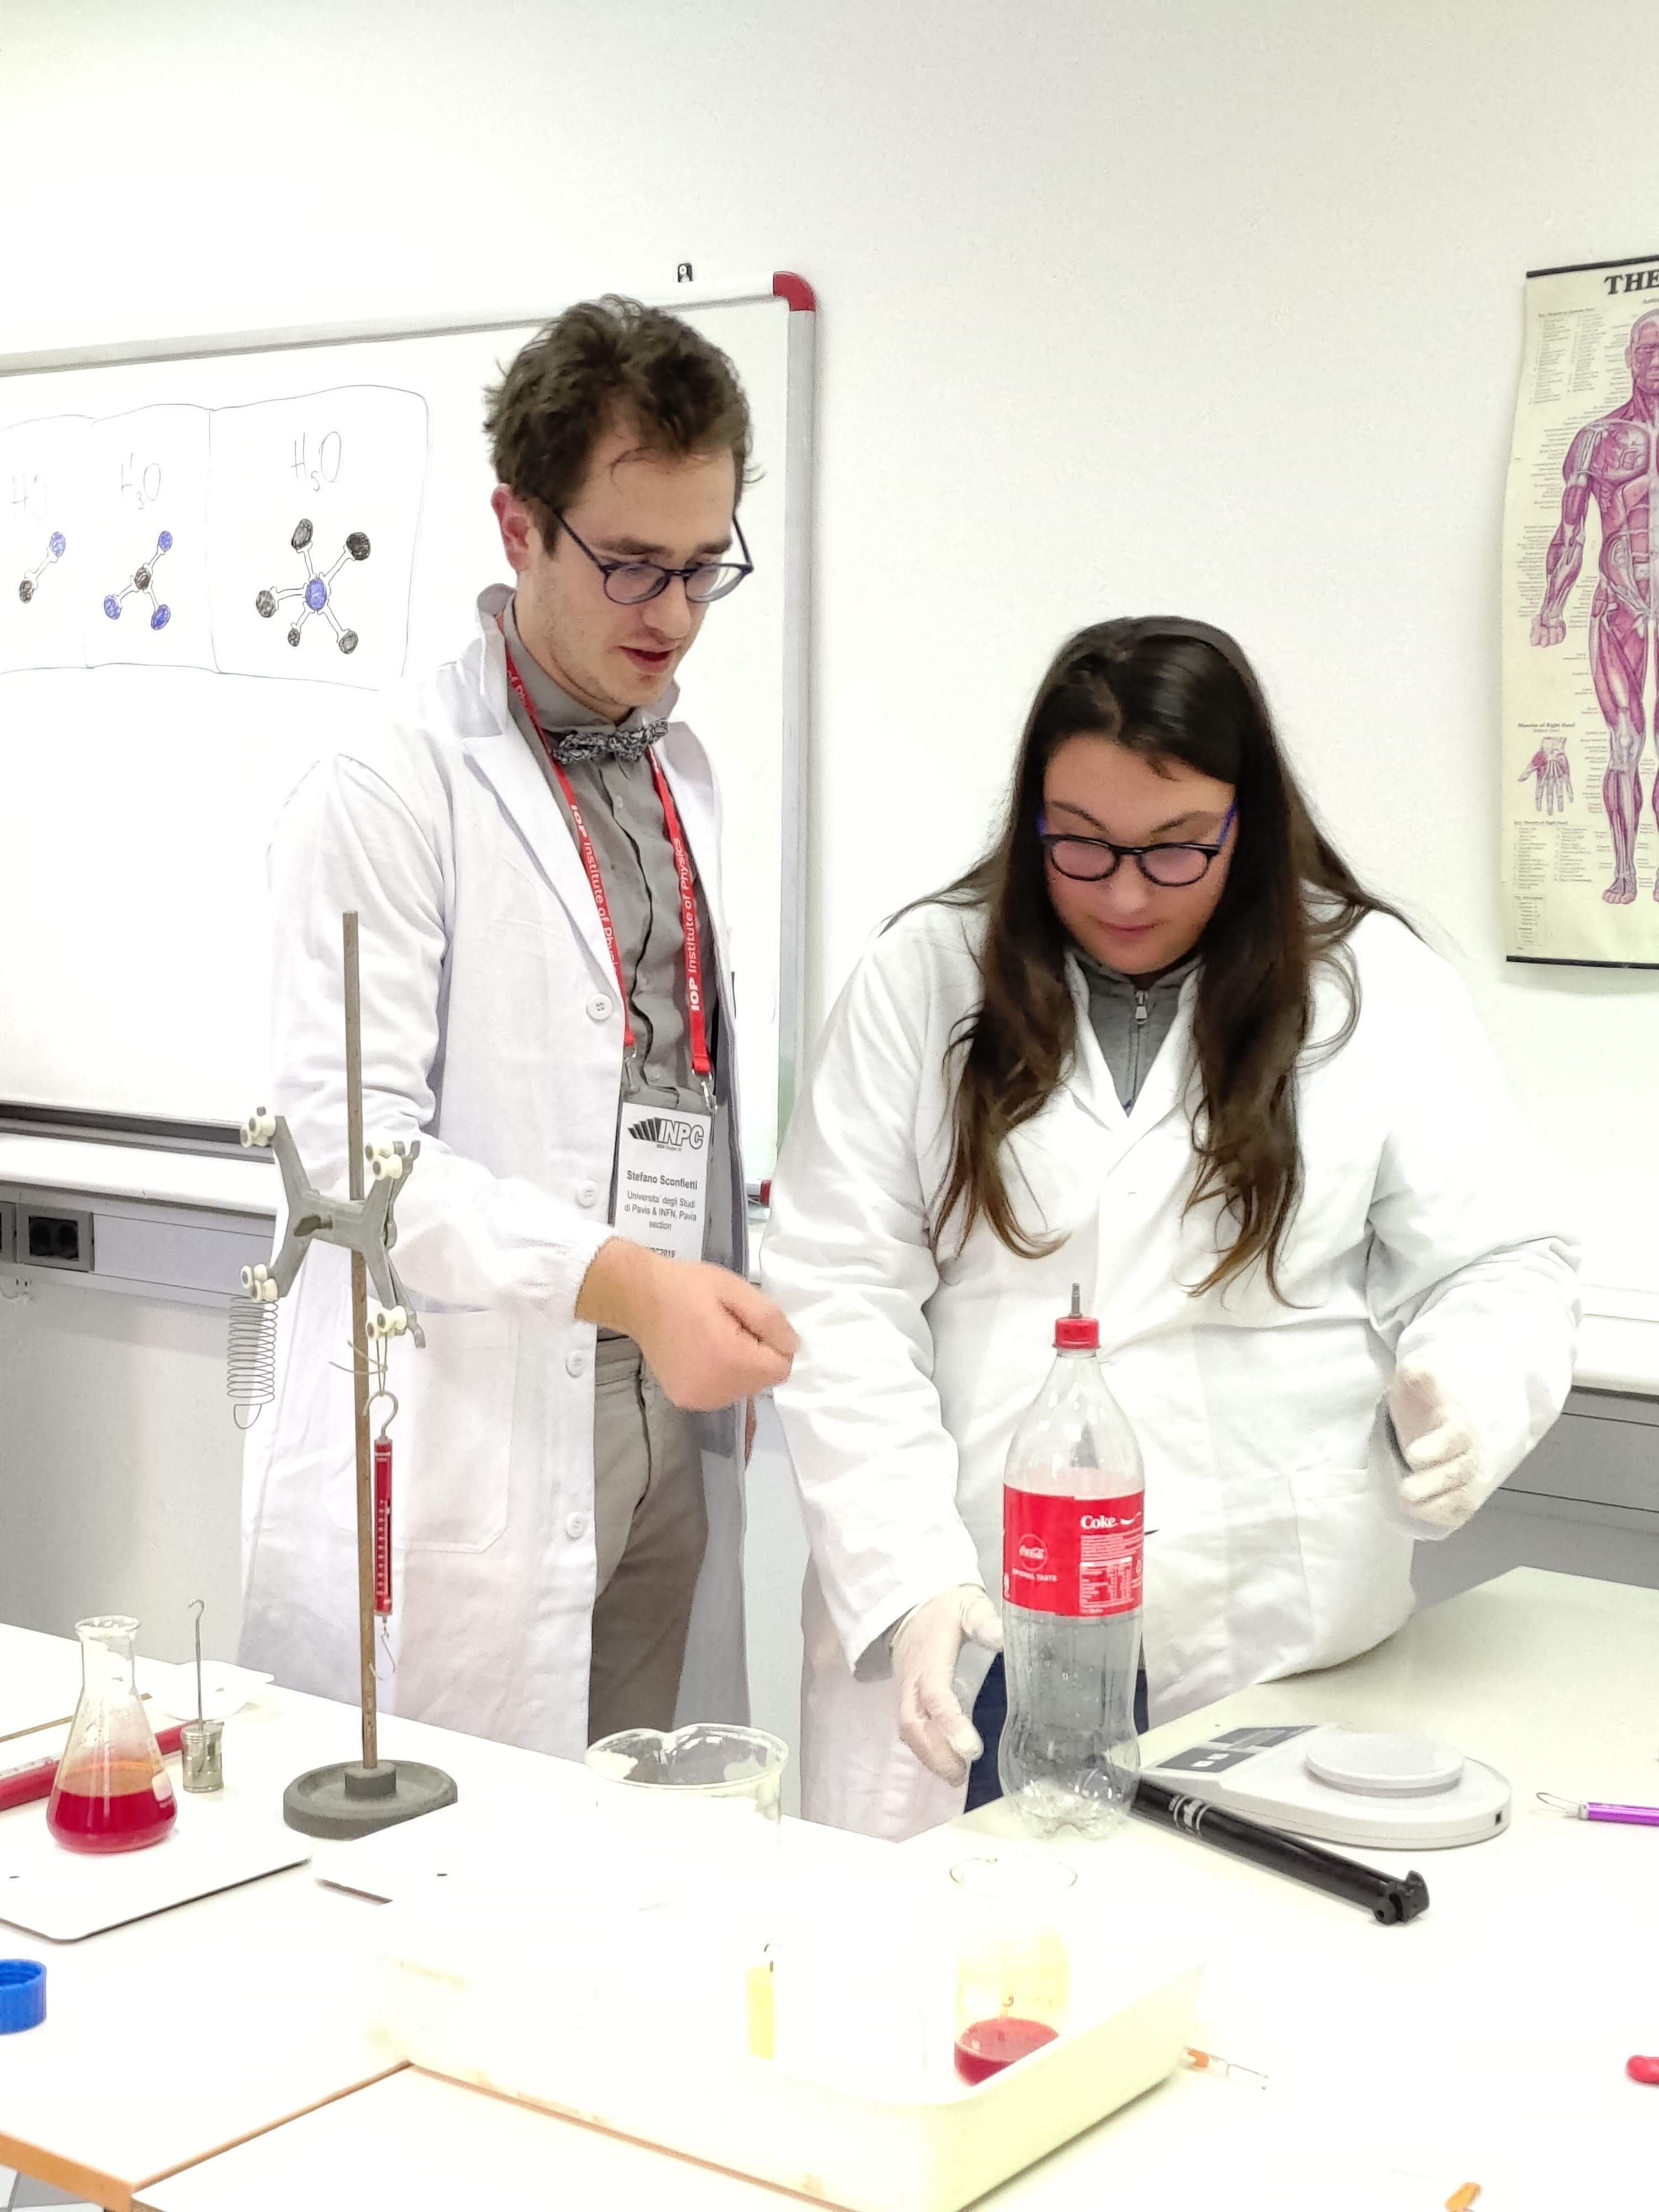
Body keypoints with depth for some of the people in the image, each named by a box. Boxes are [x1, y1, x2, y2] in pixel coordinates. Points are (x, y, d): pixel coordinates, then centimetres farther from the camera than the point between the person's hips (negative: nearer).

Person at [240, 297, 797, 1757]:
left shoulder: (685, 774, 14)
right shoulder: (390, 792, -10)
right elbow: (349, 1143, -16)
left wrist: (721, 1313, 13)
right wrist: (620, 1278, -24)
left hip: (664, 1421, 7)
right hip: (460, 1454, -6)